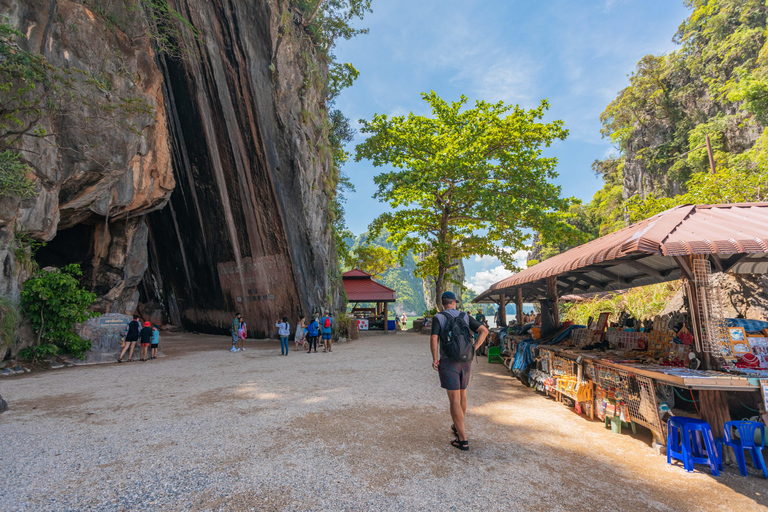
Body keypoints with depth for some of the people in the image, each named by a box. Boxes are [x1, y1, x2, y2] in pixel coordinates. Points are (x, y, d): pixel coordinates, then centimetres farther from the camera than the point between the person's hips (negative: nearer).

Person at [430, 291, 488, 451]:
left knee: (454, 400, -1)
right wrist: (473, 350, 0)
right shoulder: (466, 317, 6)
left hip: (448, 362, -4)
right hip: (465, 362, 5)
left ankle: (462, 440, 0)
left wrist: (435, 359, -8)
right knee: (462, 394, 22)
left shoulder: (438, 317, -6)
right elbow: (484, 330, -2)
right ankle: (457, 427, 40)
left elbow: (433, 339, -19)